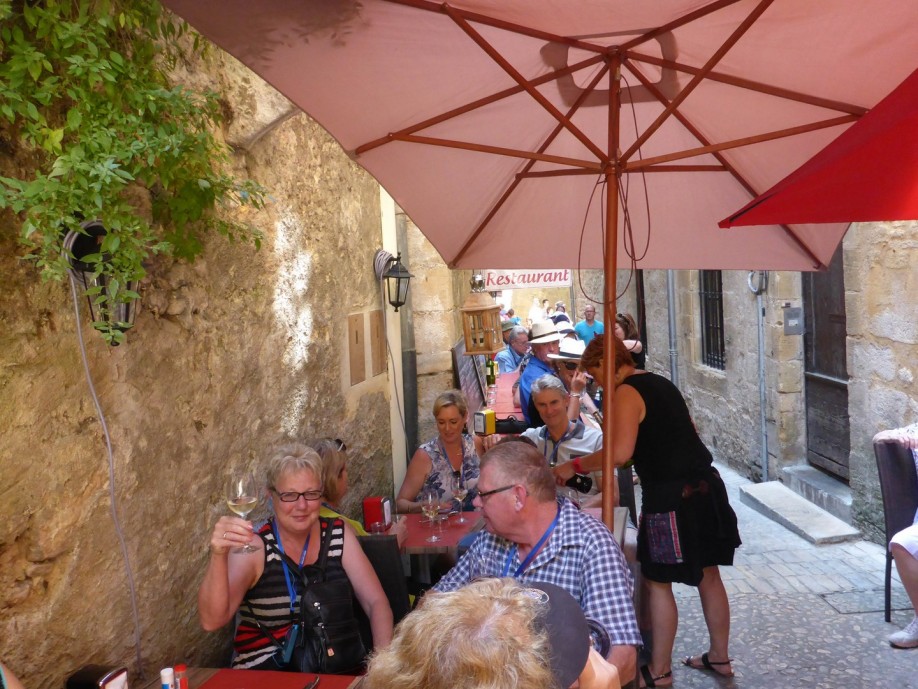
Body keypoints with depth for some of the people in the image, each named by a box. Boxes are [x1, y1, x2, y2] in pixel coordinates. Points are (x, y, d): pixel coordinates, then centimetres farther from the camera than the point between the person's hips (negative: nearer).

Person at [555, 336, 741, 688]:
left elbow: (620, 453, -24)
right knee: (708, 574, 18)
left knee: (658, 583, 5)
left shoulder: (626, 393, -13)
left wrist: (574, 467, -15)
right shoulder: (661, 383, 14)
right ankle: (719, 657, 32)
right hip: (705, 486, 9)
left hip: (671, 497, -9)